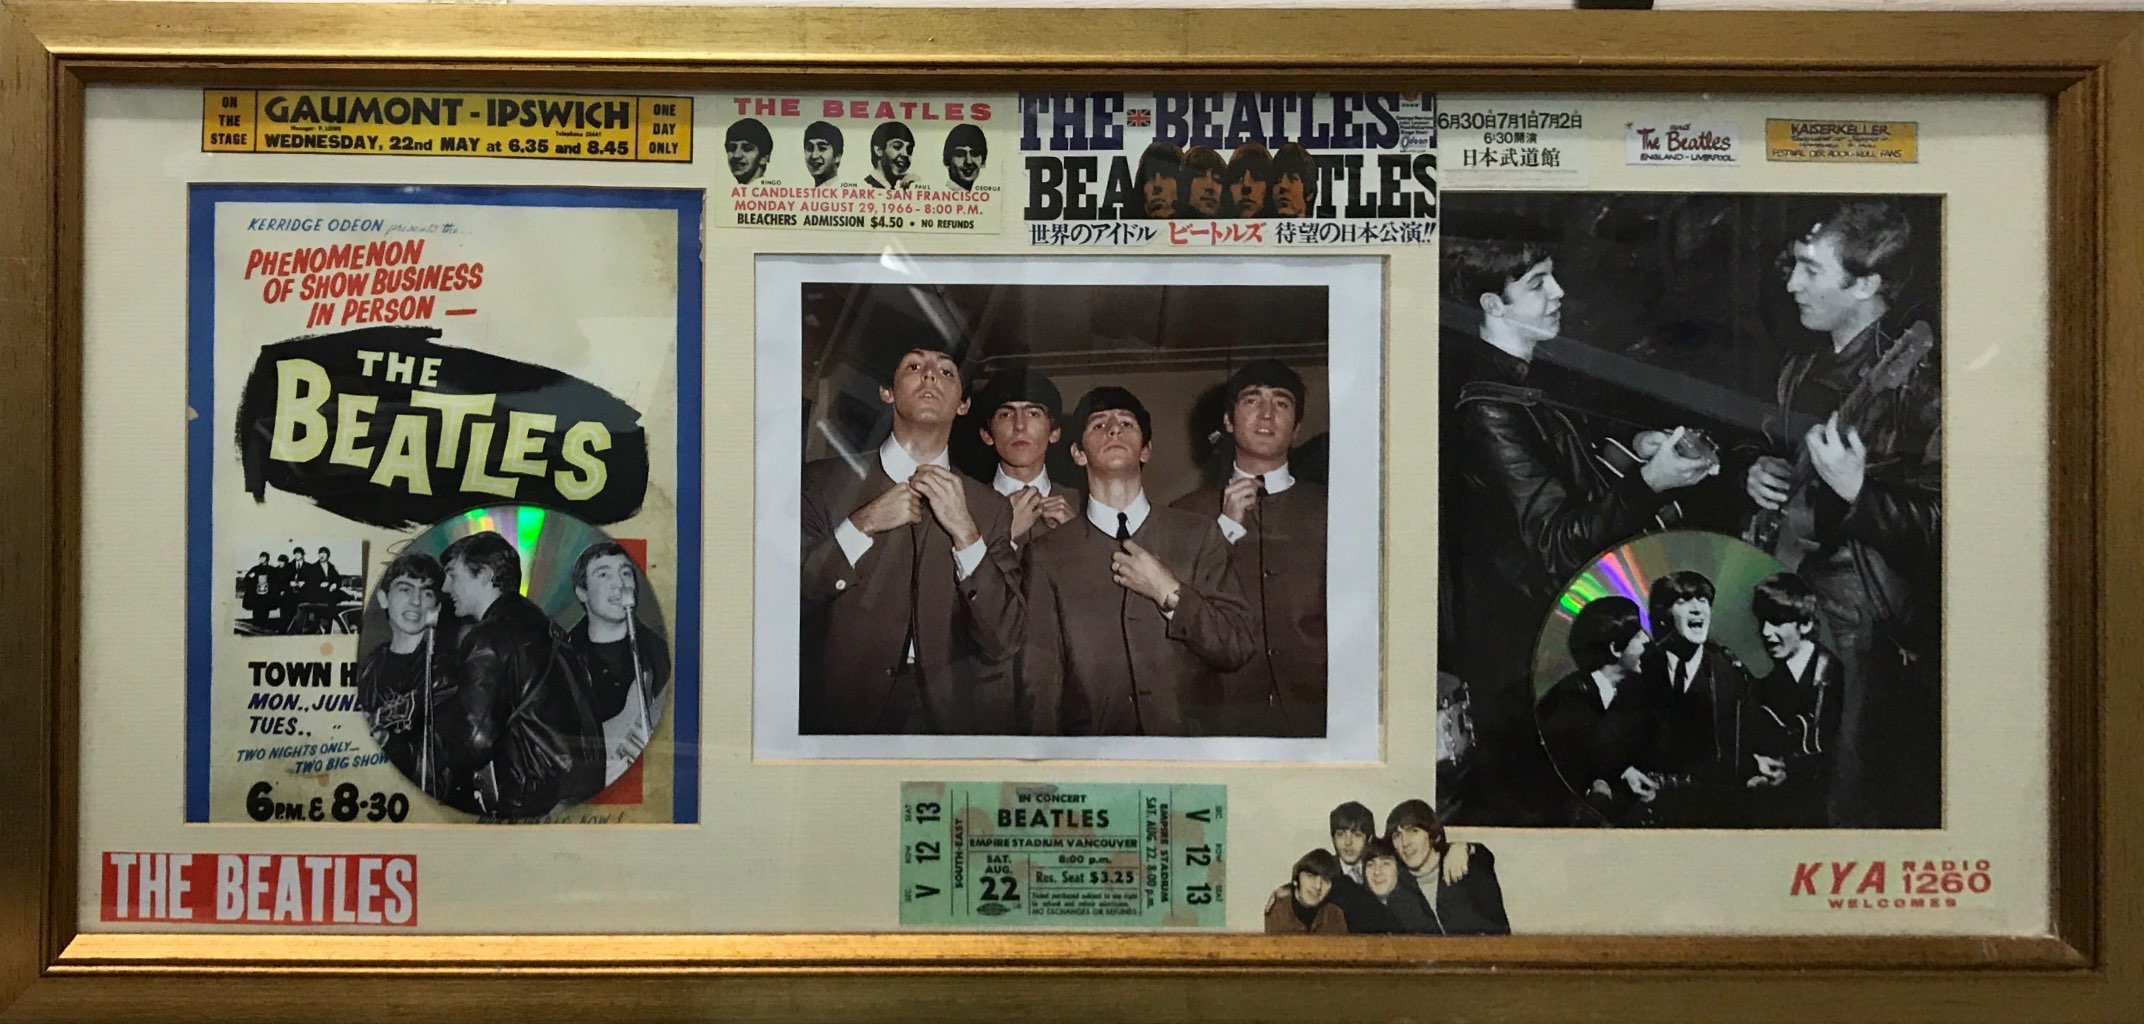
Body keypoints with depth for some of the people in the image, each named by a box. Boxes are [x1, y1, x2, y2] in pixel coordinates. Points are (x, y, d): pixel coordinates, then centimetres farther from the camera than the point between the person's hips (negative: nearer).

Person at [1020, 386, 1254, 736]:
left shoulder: (1199, 535, 11)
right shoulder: (1047, 553, 8)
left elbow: (1237, 649, 7)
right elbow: (1039, 682, 4)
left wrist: (1170, 594, -4)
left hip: (1191, 745, 1)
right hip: (1091, 747, -1)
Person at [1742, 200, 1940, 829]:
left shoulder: (1920, 382, -17)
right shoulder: (1804, 370, 8)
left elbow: (1939, 527, -19)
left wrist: (1857, 491, -31)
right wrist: (1762, 476, 3)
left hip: (1873, 635, -8)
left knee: (1865, 806, 2)